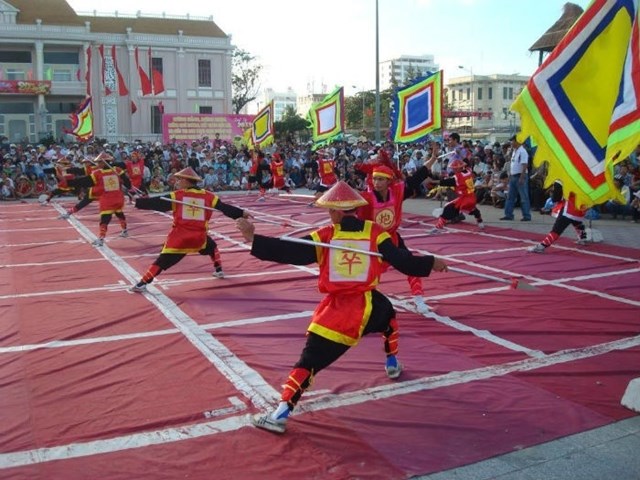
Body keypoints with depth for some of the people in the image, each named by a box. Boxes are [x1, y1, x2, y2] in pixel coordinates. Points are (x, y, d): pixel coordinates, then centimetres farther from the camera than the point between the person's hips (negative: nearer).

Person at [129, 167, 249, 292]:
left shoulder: (176, 196, 2)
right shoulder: (209, 196, 6)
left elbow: (156, 203, 0)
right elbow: (226, 208, 8)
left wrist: (137, 202, 8)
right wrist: (242, 213, 16)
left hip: (179, 238, -2)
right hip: (199, 237, 2)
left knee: (162, 260, 1)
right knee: (212, 247, 33)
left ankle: (142, 283, -4)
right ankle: (219, 270, 32)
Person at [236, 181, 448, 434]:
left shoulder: (325, 236, -1)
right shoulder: (375, 232, 2)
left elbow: (288, 251, -9)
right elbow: (403, 261, 3)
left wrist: (253, 238, -8)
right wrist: (432, 263, 18)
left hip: (335, 310, -2)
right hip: (368, 305, 2)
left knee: (309, 361, -2)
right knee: (389, 316, 39)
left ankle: (279, 415, -9)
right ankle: (392, 365, 51)